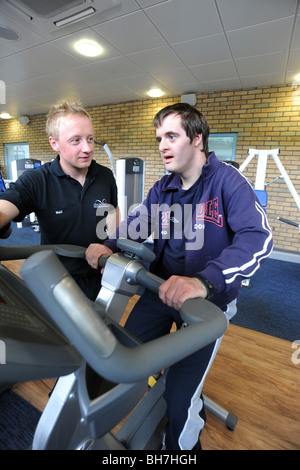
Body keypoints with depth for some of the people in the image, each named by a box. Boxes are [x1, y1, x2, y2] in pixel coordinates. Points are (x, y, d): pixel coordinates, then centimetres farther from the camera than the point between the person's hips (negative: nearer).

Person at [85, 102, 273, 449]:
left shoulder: (227, 181, -14)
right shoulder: (163, 187, 4)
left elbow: (258, 237, -28)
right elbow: (137, 223, 8)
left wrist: (205, 280, -44)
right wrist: (109, 245, -12)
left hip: (208, 299, -5)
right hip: (161, 288, 6)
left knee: (180, 402, -1)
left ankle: (183, 445, 37)